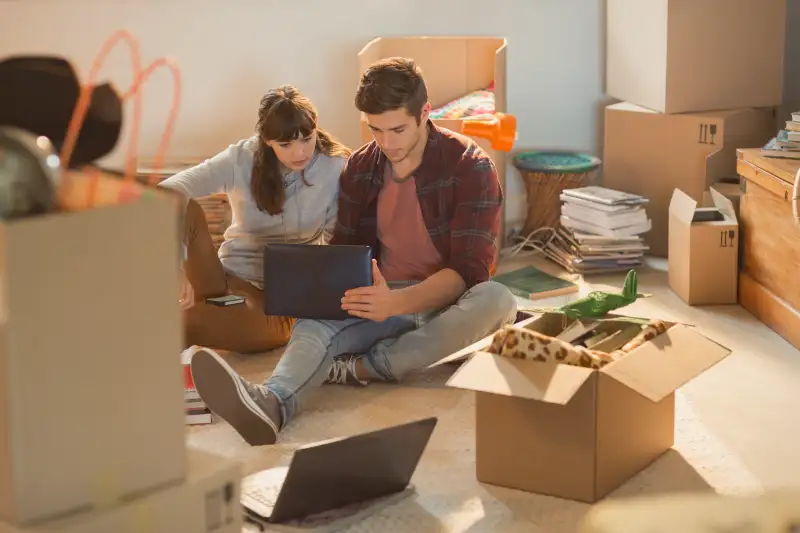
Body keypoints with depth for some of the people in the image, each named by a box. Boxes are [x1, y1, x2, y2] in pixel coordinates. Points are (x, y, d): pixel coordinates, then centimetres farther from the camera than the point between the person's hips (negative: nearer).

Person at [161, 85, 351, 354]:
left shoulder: (335, 167, -8)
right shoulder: (242, 160, -8)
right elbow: (167, 192, -19)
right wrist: (177, 267, -32)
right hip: (229, 278, 1)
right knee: (186, 209, -25)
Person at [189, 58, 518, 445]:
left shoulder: (469, 166, -10)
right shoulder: (360, 167, 5)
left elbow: (469, 270, -17)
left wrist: (397, 303, -35)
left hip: (446, 304, -2)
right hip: (383, 301, 2)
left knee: (496, 300, -37)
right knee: (315, 325, -30)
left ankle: (358, 368, -34)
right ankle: (270, 403, -64)